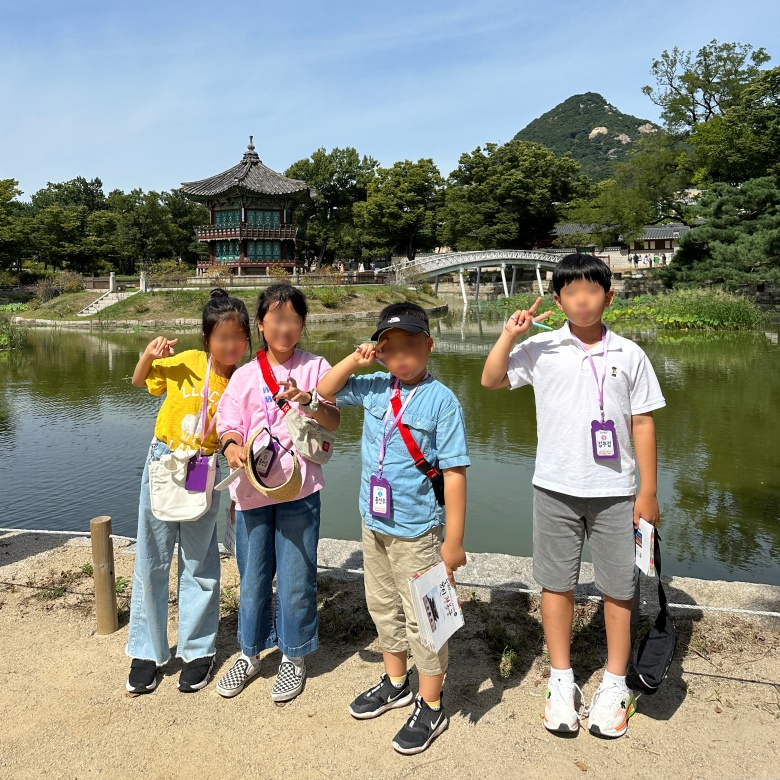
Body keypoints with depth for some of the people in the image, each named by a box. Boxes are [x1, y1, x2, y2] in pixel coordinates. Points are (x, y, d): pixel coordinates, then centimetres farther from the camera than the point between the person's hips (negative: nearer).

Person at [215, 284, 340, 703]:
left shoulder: (315, 367, 1)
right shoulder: (244, 375, 6)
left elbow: (334, 421, -7)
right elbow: (229, 424, 0)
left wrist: (307, 400, -25)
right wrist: (232, 447, -22)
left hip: (298, 489, -2)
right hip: (251, 488, 2)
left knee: (296, 577, 6)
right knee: (252, 578, 14)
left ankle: (294, 656, 27)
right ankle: (250, 653, 34)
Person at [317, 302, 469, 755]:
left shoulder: (441, 400, -17)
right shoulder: (374, 389, 0)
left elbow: (454, 472, -18)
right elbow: (326, 392, 16)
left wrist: (454, 541, -18)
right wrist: (355, 360, -2)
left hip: (417, 531, -6)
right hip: (374, 524, 7)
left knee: (422, 618, 7)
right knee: (383, 608, 21)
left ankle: (431, 707, 27)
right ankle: (396, 683, 43)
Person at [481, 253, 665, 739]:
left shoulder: (630, 354, 0)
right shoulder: (540, 348, 0)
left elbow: (643, 423, 2)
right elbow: (491, 380, -3)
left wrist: (648, 490, 1)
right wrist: (510, 335, -14)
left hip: (615, 491, 0)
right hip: (556, 488, 0)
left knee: (619, 588, 9)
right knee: (557, 584, 10)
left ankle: (616, 685, 29)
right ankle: (562, 680, 29)